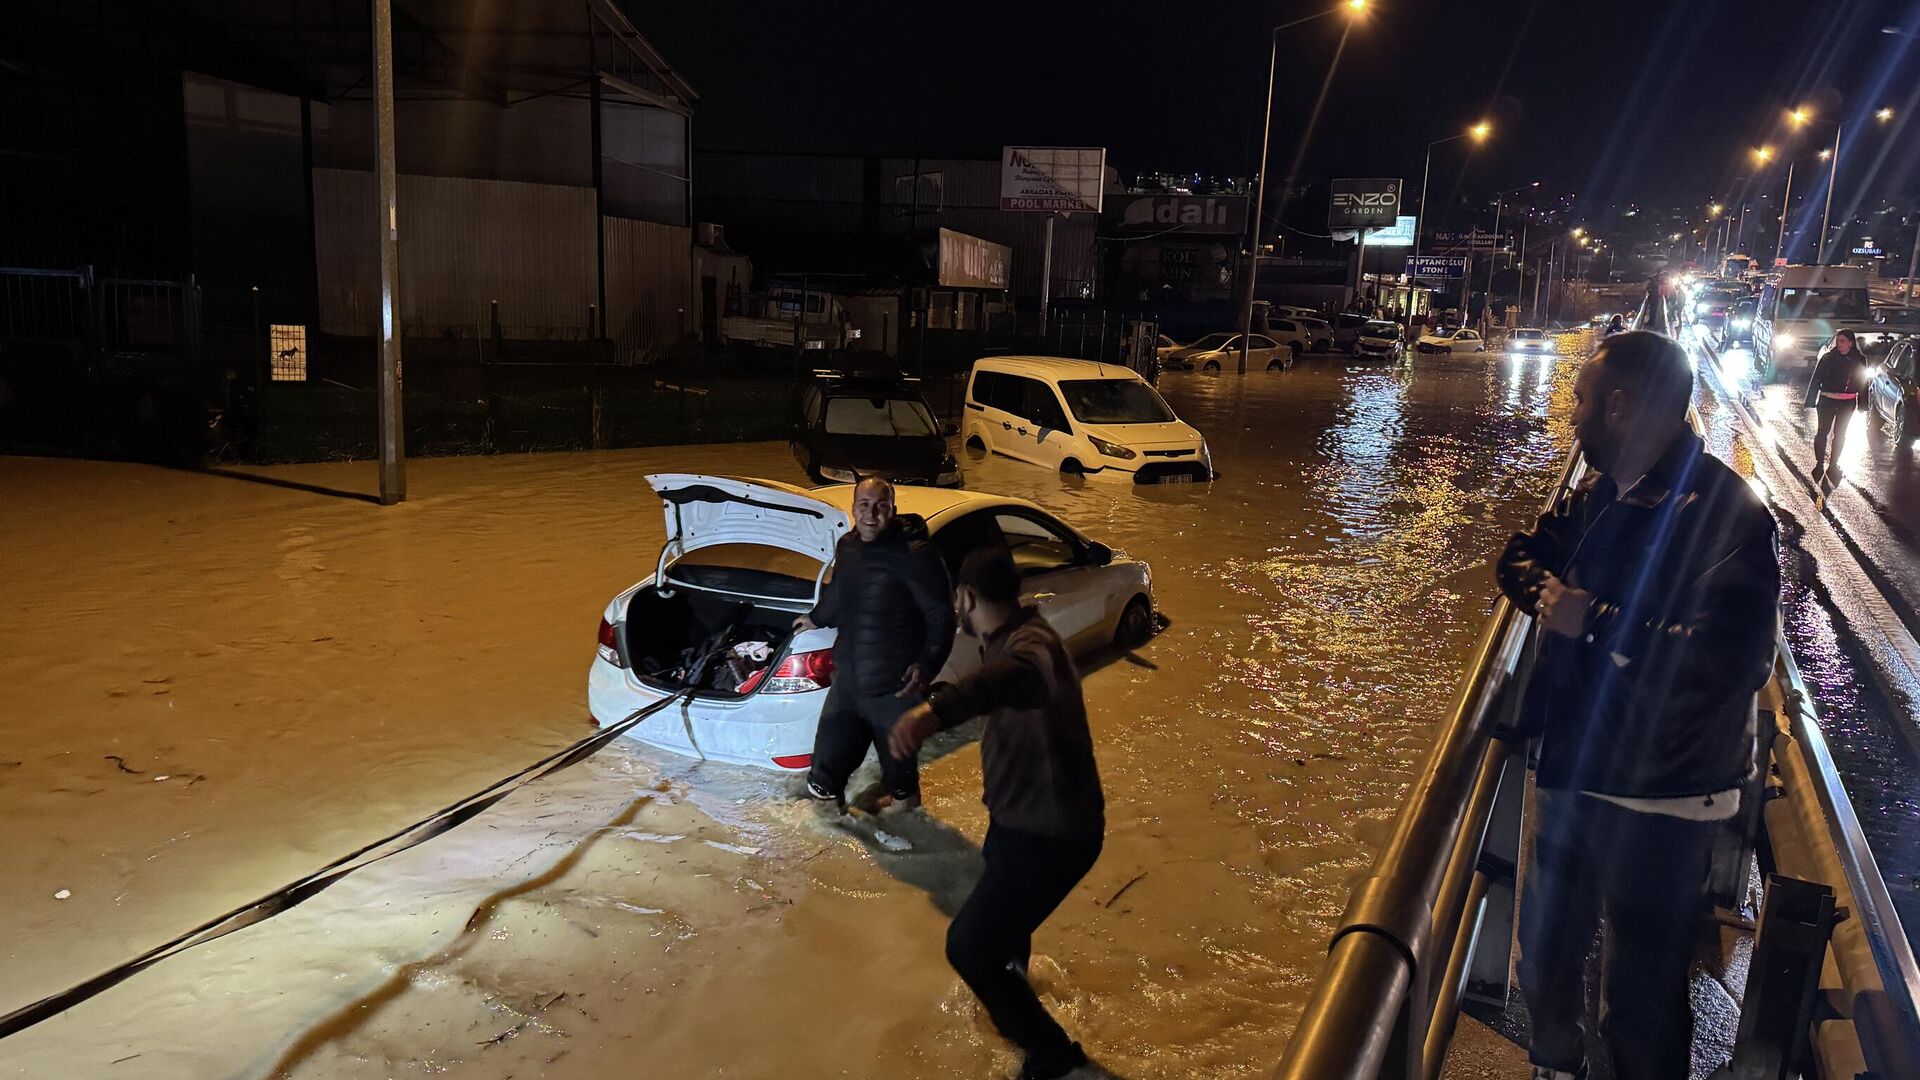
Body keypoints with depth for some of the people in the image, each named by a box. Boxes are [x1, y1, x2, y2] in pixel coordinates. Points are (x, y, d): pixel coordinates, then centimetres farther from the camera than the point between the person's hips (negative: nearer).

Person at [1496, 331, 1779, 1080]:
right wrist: (1549, 591, -7)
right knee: (1547, 949, 25)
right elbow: (1524, 556, 16)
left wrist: (1594, 622, -24)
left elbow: (1728, 663, -32)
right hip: (1570, 769, 8)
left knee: (1642, 990, 7)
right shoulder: (1602, 492, 3)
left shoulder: (1724, 514, -23)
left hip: (1660, 801, -8)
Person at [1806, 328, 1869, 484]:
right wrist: (1811, 401, -9)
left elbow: (1862, 383, 5)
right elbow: (1816, 380, -6)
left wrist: (1862, 405, 4)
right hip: (1827, 401, -2)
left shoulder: (1859, 360, -1)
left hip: (1847, 403, 2)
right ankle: (1819, 464, 10)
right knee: (1822, 432, 0)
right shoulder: (1827, 357, -8)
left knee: (1840, 434, 13)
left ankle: (1833, 464, 25)